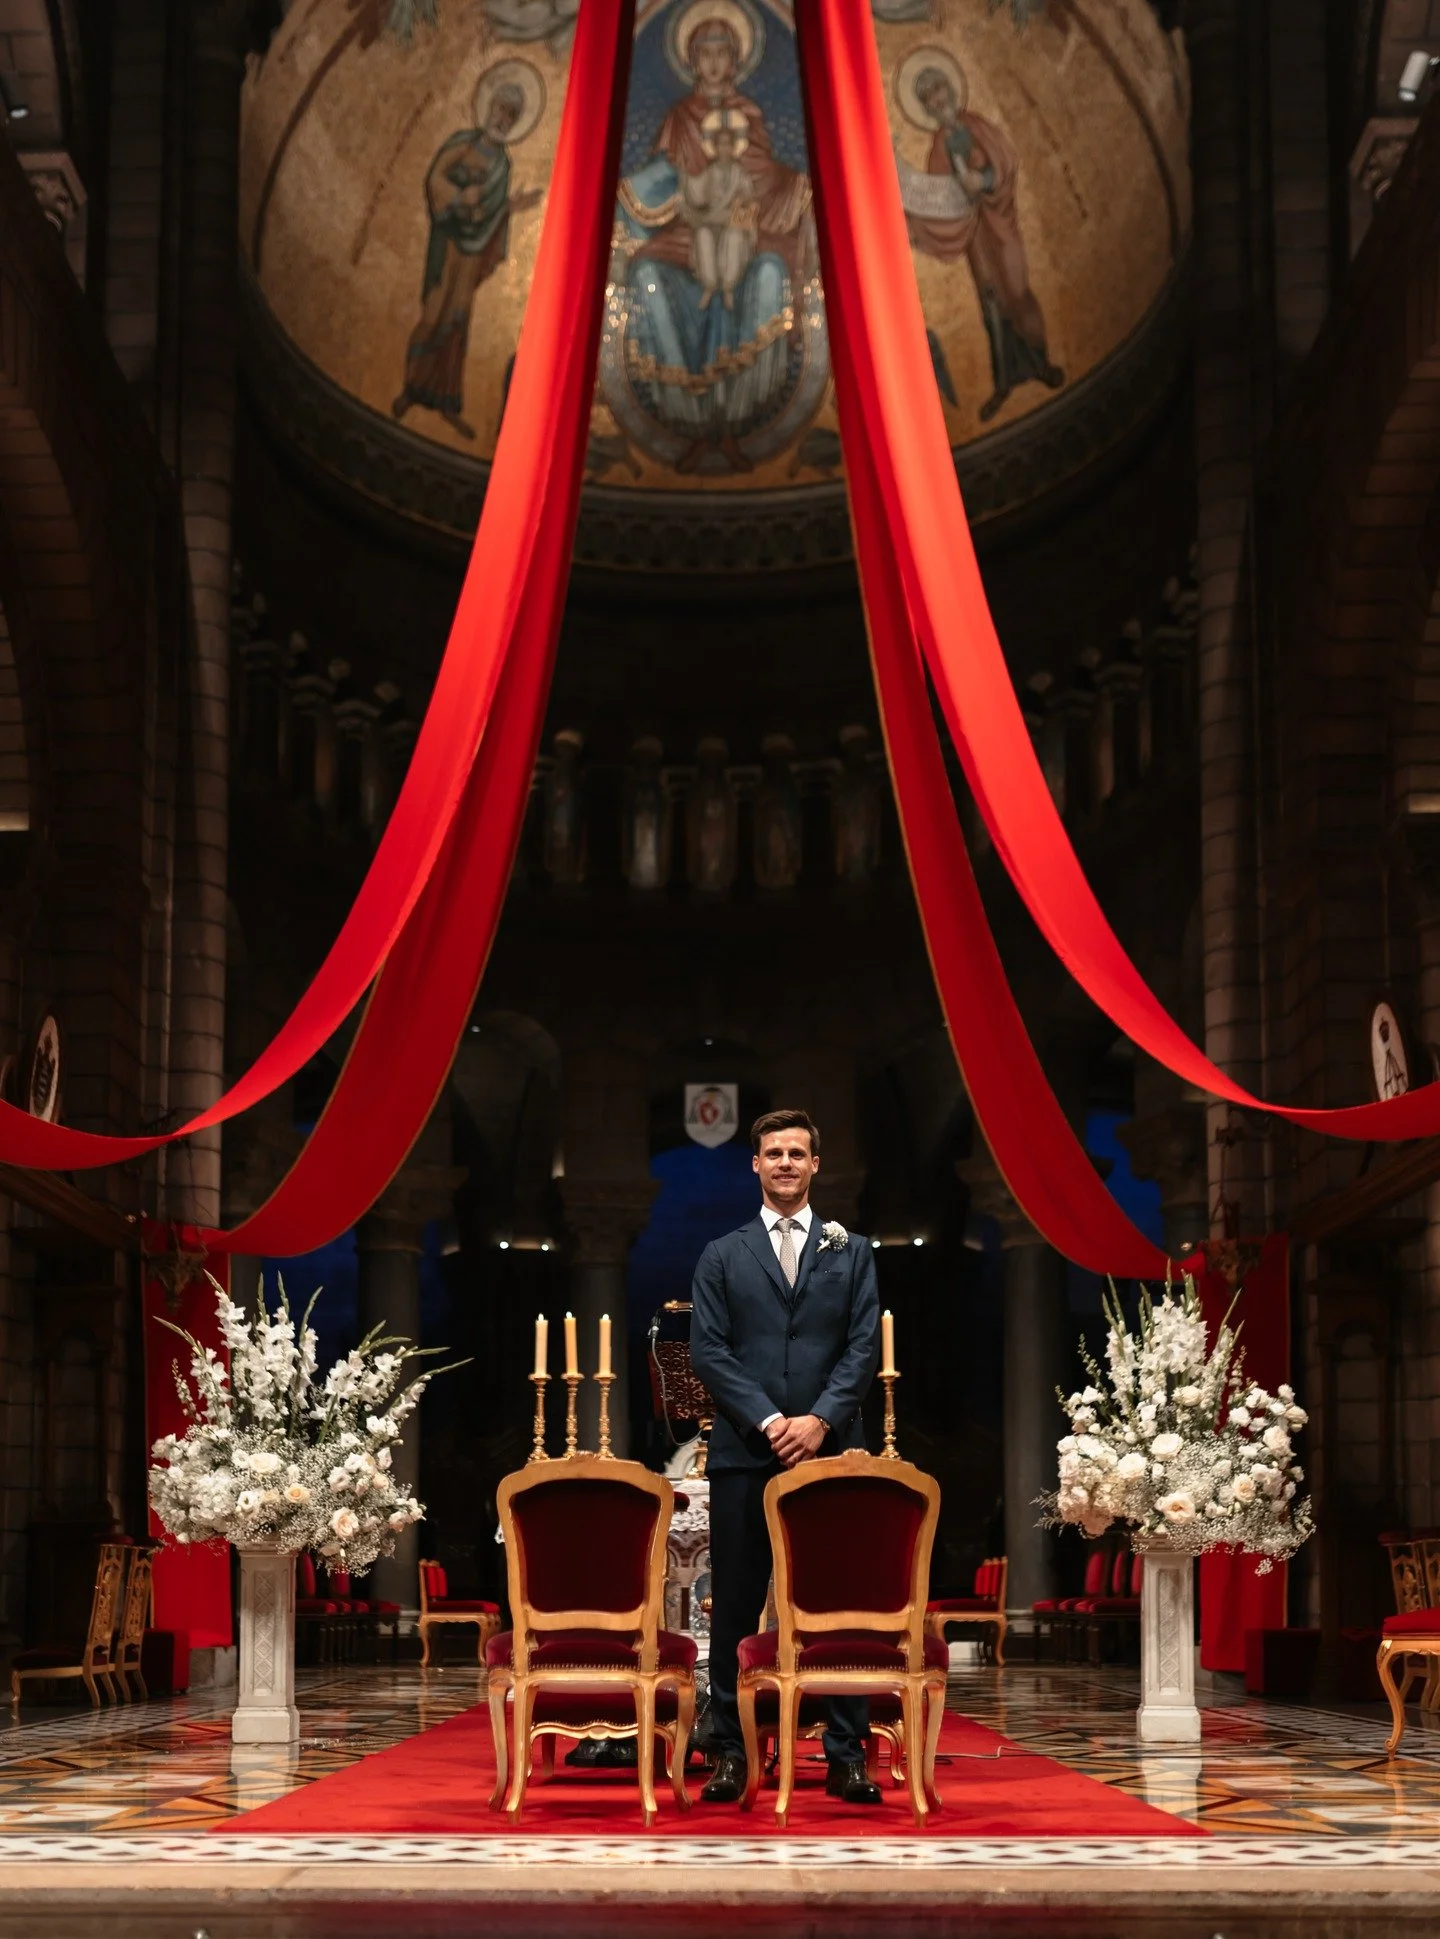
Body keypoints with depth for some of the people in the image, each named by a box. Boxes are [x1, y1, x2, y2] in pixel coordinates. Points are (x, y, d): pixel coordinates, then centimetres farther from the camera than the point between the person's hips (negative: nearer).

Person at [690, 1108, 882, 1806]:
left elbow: (865, 1348, 4)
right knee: (734, 1610, 1)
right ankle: (730, 1753, 7)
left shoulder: (851, 1252, 12)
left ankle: (846, 1755, 4)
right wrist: (767, 1421, -10)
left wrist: (819, 1419, -10)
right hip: (743, 1454, 0)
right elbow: (708, 1351, 2)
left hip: (830, 1454, 0)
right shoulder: (722, 1257, 11)